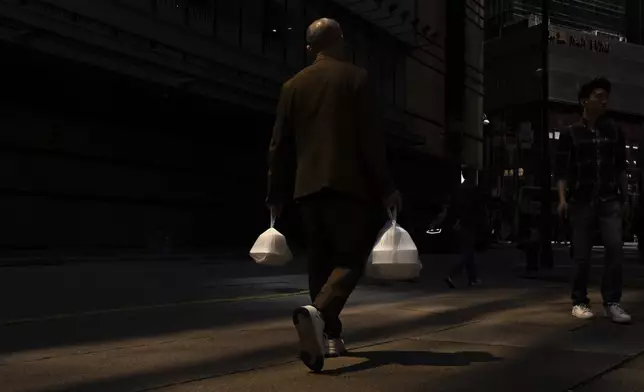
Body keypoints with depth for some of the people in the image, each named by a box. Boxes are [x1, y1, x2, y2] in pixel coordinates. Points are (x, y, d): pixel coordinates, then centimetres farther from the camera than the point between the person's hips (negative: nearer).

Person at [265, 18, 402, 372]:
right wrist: (385, 187, -3)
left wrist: (276, 194, 16)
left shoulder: (292, 85, 11)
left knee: (320, 261, 13)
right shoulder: (355, 77, 0)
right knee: (350, 258, -3)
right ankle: (317, 313, -28)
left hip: (308, 186, 5)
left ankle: (331, 335, 15)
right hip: (347, 183, -4)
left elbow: (279, 145, 10)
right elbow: (371, 137, -6)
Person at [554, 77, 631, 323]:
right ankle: (579, 302, 13)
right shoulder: (570, 134, 2)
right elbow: (562, 168, -1)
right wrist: (562, 199, -10)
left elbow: (620, 167, 14)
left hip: (610, 200, 2)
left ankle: (612, 303, -5)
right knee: (582, 254, 0)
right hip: (582, 200, -2)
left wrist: (625, 197, 10)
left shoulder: (614, 131, 10)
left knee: (615, 247, -12)